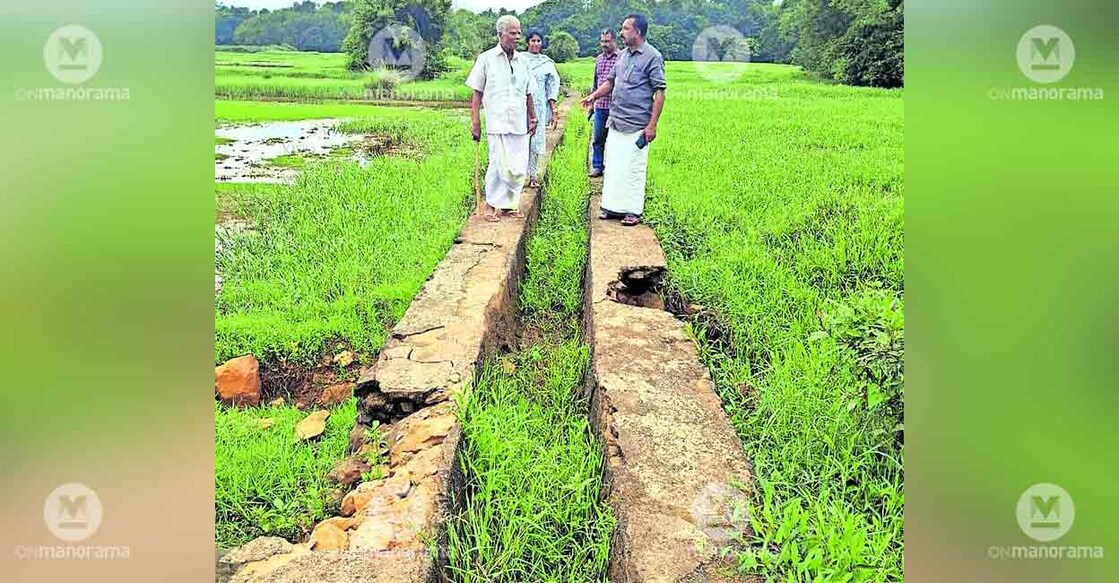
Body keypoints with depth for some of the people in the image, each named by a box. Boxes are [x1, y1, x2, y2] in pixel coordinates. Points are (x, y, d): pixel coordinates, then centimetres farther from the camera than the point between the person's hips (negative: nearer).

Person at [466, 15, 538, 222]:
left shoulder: (523, 60, 13)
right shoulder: (486, 59, 1)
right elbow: (477, 94, 2)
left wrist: (532, 118, 20)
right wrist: (475, 122, -3)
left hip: (520, 124, 4)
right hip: (497, 123, -4)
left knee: (520, 168, 3)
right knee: (500, 165, -9)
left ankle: (510, 204, 17)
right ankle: (491, 205, 6)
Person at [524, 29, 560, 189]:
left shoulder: (547, 63, 7)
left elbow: (552, 89, 7)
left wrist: (553, 112, 1)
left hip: (539, 107, 1)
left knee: (535, 140, 3)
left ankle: (533, 175, 11)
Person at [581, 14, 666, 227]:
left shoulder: (652, 57, -9)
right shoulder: (624, 54, 14)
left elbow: (659, 92, -11)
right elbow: (611, 80, 22)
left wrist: (652, 125, -16)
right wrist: (593, 96, 4)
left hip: (636, 126, -7)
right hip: (616, 121, 8)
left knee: (634, 168, -2)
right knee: (613, 165, 10)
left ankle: (633, 210, 7)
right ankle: (612, 205, 20)